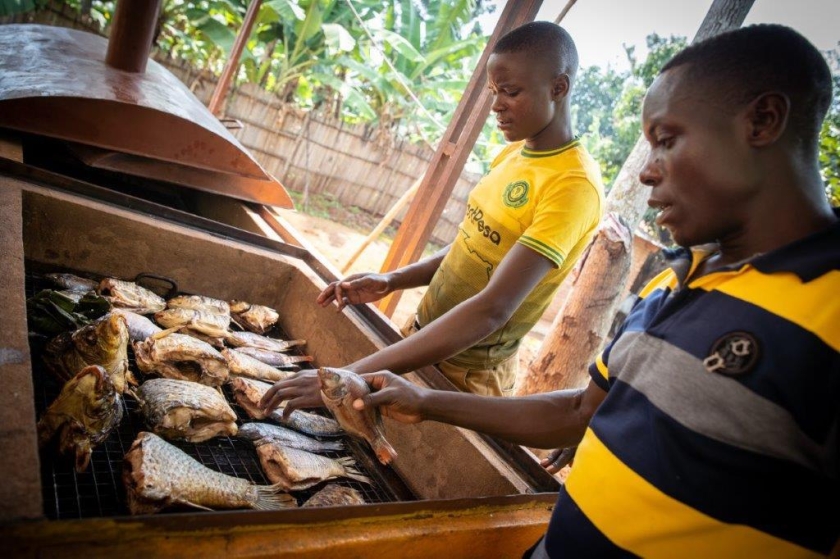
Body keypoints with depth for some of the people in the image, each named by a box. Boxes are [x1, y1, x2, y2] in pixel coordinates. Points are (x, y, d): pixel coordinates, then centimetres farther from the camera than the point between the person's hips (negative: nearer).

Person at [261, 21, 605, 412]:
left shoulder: (576, 185, -24)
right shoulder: (512, 154, 3)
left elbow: (493, 309, -33)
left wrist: (352, 376, -37)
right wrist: (392, 281, -5)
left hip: (467, 376, -7)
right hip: (422, 337, 7)